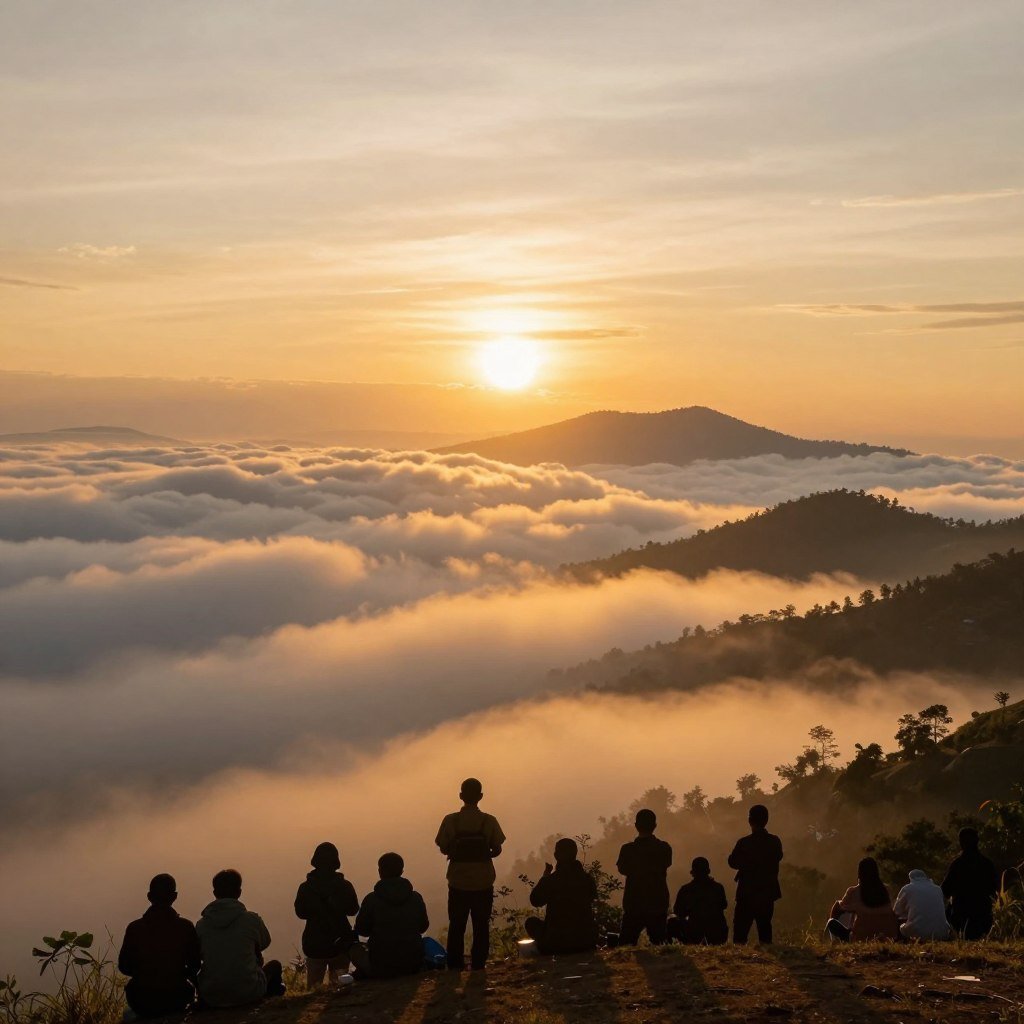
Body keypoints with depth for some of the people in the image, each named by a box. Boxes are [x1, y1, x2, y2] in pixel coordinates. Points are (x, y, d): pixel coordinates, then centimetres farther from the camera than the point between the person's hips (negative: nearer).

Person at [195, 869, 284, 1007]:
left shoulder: (202, 924, -3)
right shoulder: (252, 919, -9)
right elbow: (264, 943, 12)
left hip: (211, 999, 2)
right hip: (247, 995, -2)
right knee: (274, 964, 27)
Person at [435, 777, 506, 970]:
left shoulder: (450, 820, -8)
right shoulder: (489, 821, -8)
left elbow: (443, 849, -4)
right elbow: (497, 849, -4)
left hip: (458, 882, 0)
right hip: (483, 882, 0)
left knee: (456, 925, 12)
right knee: (481, 925, 10)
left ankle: (455, 963, 12)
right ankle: (478, 962, 8)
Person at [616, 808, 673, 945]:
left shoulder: (627, 849, -10)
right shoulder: (664, 848, -5)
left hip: (633, 904, -2)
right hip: (658, 904, 2)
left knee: (626, 944, 3)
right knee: (659, 944, 9)